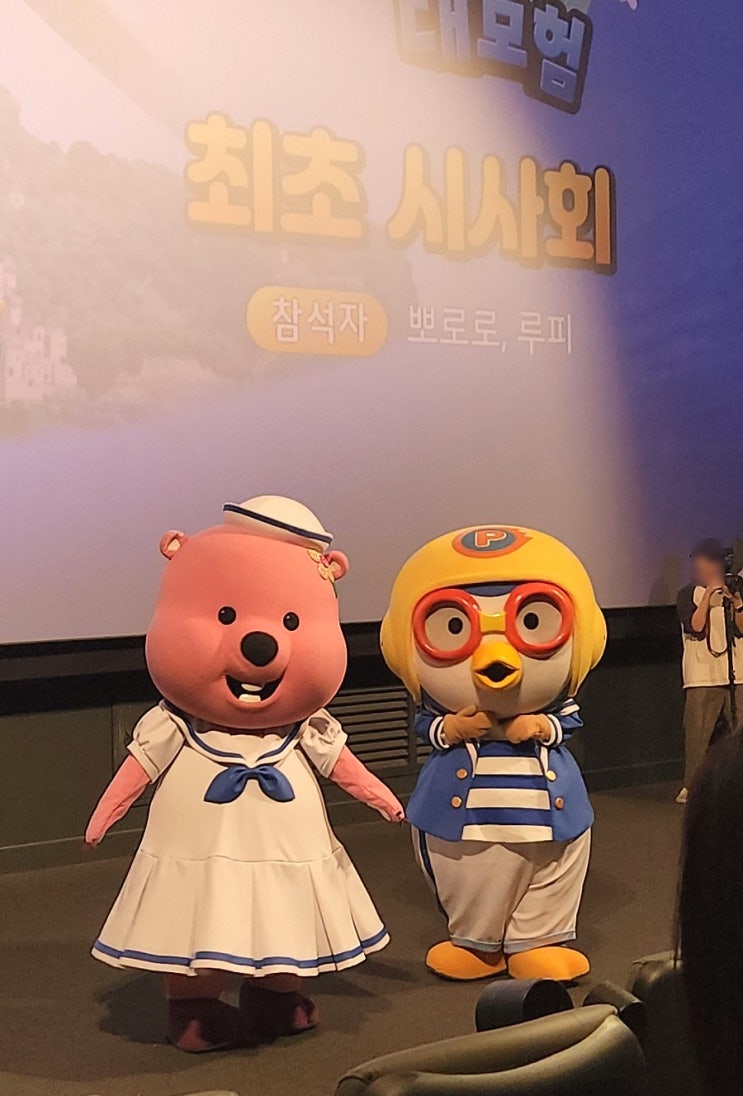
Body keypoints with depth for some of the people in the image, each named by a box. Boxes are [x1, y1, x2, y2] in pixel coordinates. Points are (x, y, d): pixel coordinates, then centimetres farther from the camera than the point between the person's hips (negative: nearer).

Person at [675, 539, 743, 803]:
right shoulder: (688, 593, 5)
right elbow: (695, 626, -11)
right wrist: (709, 594, -12)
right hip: (702, 677, -3)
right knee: (697, 731, -7)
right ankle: (691, 785, 1)